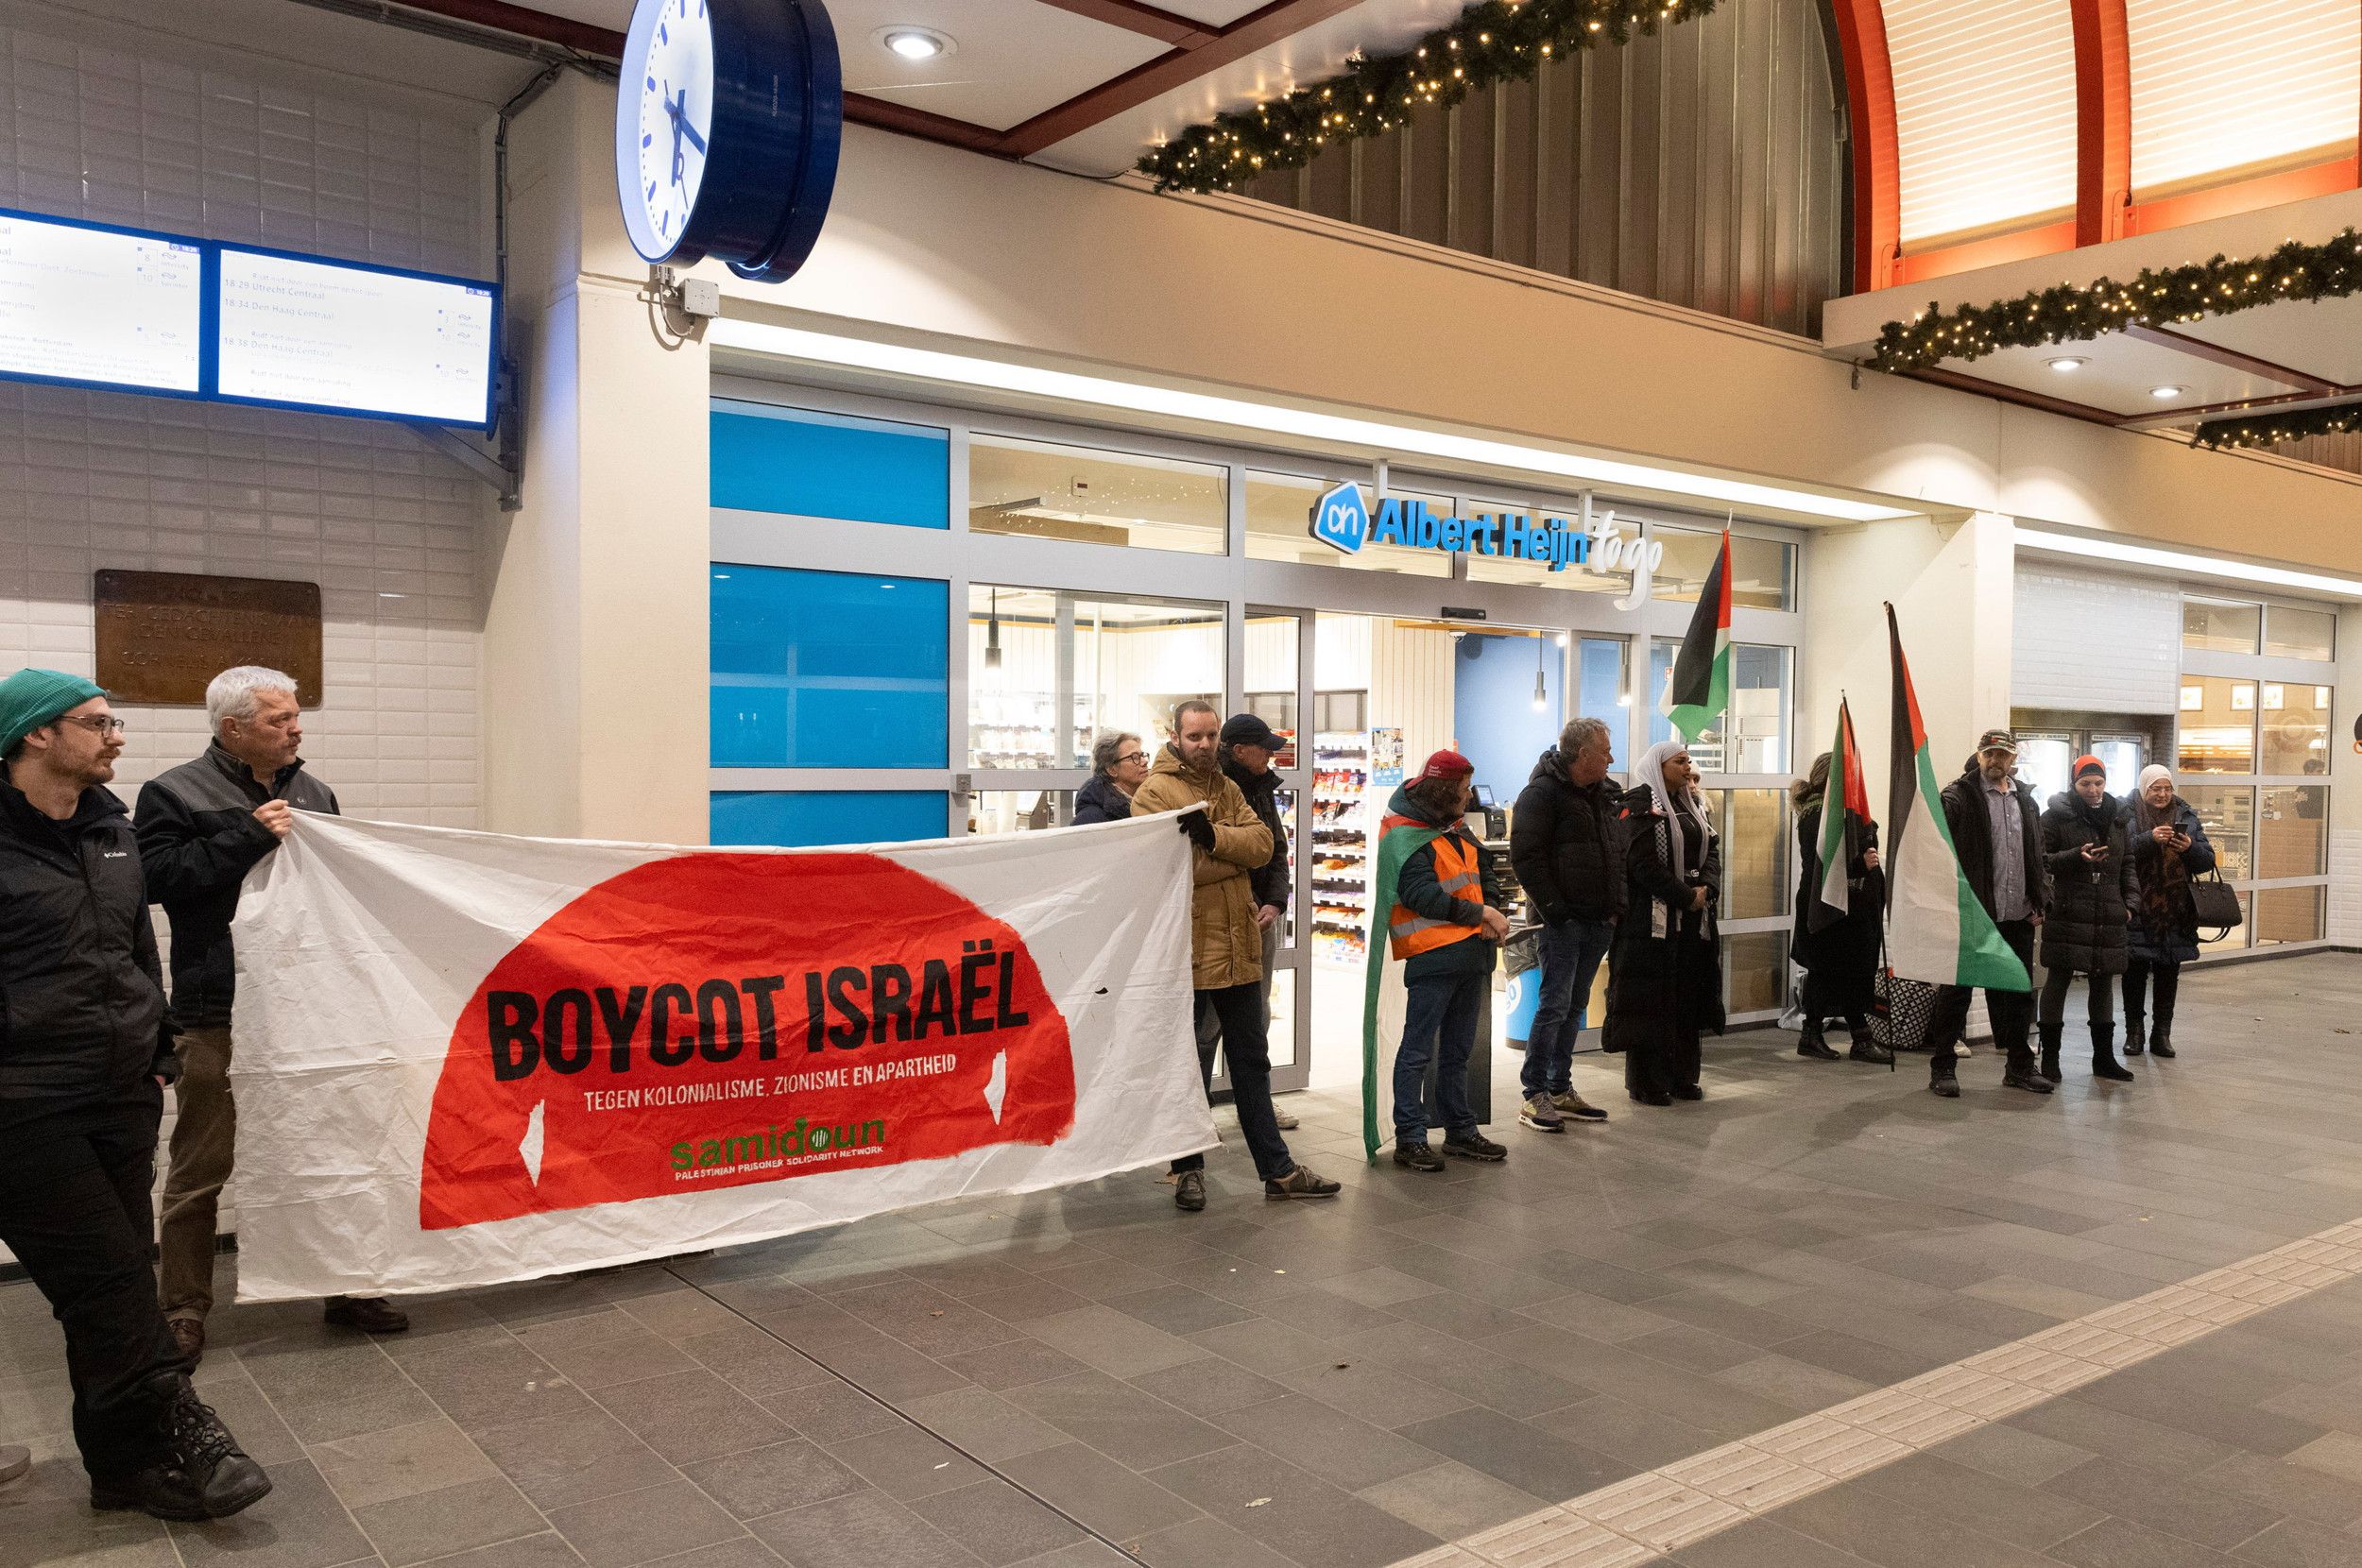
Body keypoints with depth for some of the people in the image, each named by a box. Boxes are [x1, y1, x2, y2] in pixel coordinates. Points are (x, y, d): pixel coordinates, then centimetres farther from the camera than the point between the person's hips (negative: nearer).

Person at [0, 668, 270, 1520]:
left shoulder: (109, 826, 11)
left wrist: (157, 1051, 19)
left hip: (122, 1096, 7)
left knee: (112, 1283, 12)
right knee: (106, 1277, -3)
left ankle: (126, 1462, 22)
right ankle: (178, 1436, 7)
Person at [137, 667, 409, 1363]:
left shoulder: (313, 794, 12)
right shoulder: (174, 794, -4)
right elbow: (158, 875, -18)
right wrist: (248, 836, -20)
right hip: (220, 1017, -5)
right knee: (201, 1168, 5)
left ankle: (346, 1288, 26)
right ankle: (185, 1311, 20)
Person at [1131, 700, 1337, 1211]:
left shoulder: (1227, 789, 14)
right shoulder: (1154, 792, -7)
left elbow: (1261, 842, -3)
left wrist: (1213, 836, -20)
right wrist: (1233, 854, -17)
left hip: (1237, 948, 7)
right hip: (1187, 951, -6)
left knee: (1252, 1061, 14)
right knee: (1189, 1066, 6)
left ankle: (1276, 1169, 22)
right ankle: (1189, 1170, 20)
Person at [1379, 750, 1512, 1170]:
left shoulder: (1457, 830, 16)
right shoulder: (1406, 836, -12)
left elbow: (1485, 872, 19)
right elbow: (1423, 895, -19)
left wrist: (1492, 911, -1)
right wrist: (1480, 913, -13)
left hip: (1471, 952, 9)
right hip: (1432, 956, -9)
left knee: (1457, 1051, 16)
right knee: (1417, 1051, -3)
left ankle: (1460, 1131, 25)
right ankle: (1410, 1139, 1)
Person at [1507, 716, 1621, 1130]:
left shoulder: (1604, 795, 16)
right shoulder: (1542, 793, -10)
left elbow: (1617, 852, 22)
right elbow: (1526, 857, -16)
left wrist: (1617, 906, 10)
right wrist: (1554, 908, -19)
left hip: (1598, 921, 8)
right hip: (1564, 921, -8)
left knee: (1575, 1006, 12)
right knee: (1554, 1005, -8)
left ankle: (1560, 1089, 20)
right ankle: (1533, 1095, -2)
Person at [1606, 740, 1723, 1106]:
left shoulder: (1691, 805, 16)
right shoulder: (1640, 804, -8)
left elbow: (1711, 851, 11)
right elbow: (1644, 863, -16)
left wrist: (1705, 889, -8)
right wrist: (1687, 896, -14)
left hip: (1693, 918, 8)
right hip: (1653, 918, -7)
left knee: (1688, 997, 10)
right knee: (1652, 998, -4)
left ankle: (1682, 1076, 19)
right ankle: (1647, 1082, 3)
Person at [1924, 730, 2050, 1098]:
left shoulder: (2025, 799, 14)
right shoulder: (1958, 797, -7)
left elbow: (2036, 855, 18)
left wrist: (2038, 901, 10)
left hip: (2017, 916, 6)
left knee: (2019, 993, 14)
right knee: (1955, 992, 2)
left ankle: (2019, 1067, 26)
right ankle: (1942, 1068, 9)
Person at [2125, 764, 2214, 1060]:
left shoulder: (2186, 817, 9)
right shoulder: (2127, 815, -2)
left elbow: (2207, 861, 7)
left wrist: (2190, 848, -12)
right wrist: (2149, 839, -28)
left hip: (2174, 912, 3)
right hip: (2137, 910, -3)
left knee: (2168, 975, 7)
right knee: (2135, 972, 2)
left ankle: (2162, 1034, 15)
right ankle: (2134, 1033, 12)